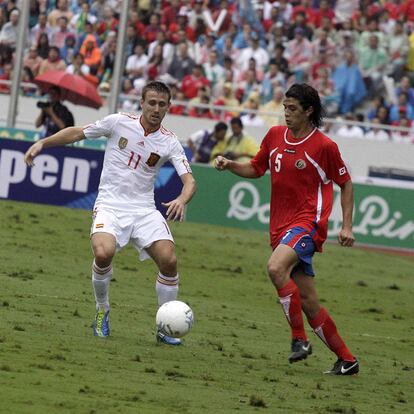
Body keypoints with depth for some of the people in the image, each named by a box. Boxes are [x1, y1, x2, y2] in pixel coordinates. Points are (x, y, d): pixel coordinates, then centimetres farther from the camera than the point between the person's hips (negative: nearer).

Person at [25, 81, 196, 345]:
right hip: (110, 205, -2)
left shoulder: (170, 143, 0)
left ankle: (164, 328, 1)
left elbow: (189, 180, -7)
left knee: (169, 260, -17)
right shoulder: (119, 122, -2)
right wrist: (42, 143, 2)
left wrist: (182, 201, -29)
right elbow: (78, 133, 10)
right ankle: (102, 311, -2)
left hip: (144, 209, 2)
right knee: (103, 253, -30)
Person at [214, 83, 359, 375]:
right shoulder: (275, 135, 7)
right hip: (281, 226, 6)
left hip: (308, 222, -6)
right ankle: (346, 360, 16)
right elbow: (256, 169, 20)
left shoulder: (324, 146, -8)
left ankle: (299, 339, -22)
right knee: (308, 301, 6)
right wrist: (230, 165, 1)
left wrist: (347, 226, -4)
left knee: (276, 267, -31)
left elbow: (345, 183, 2)